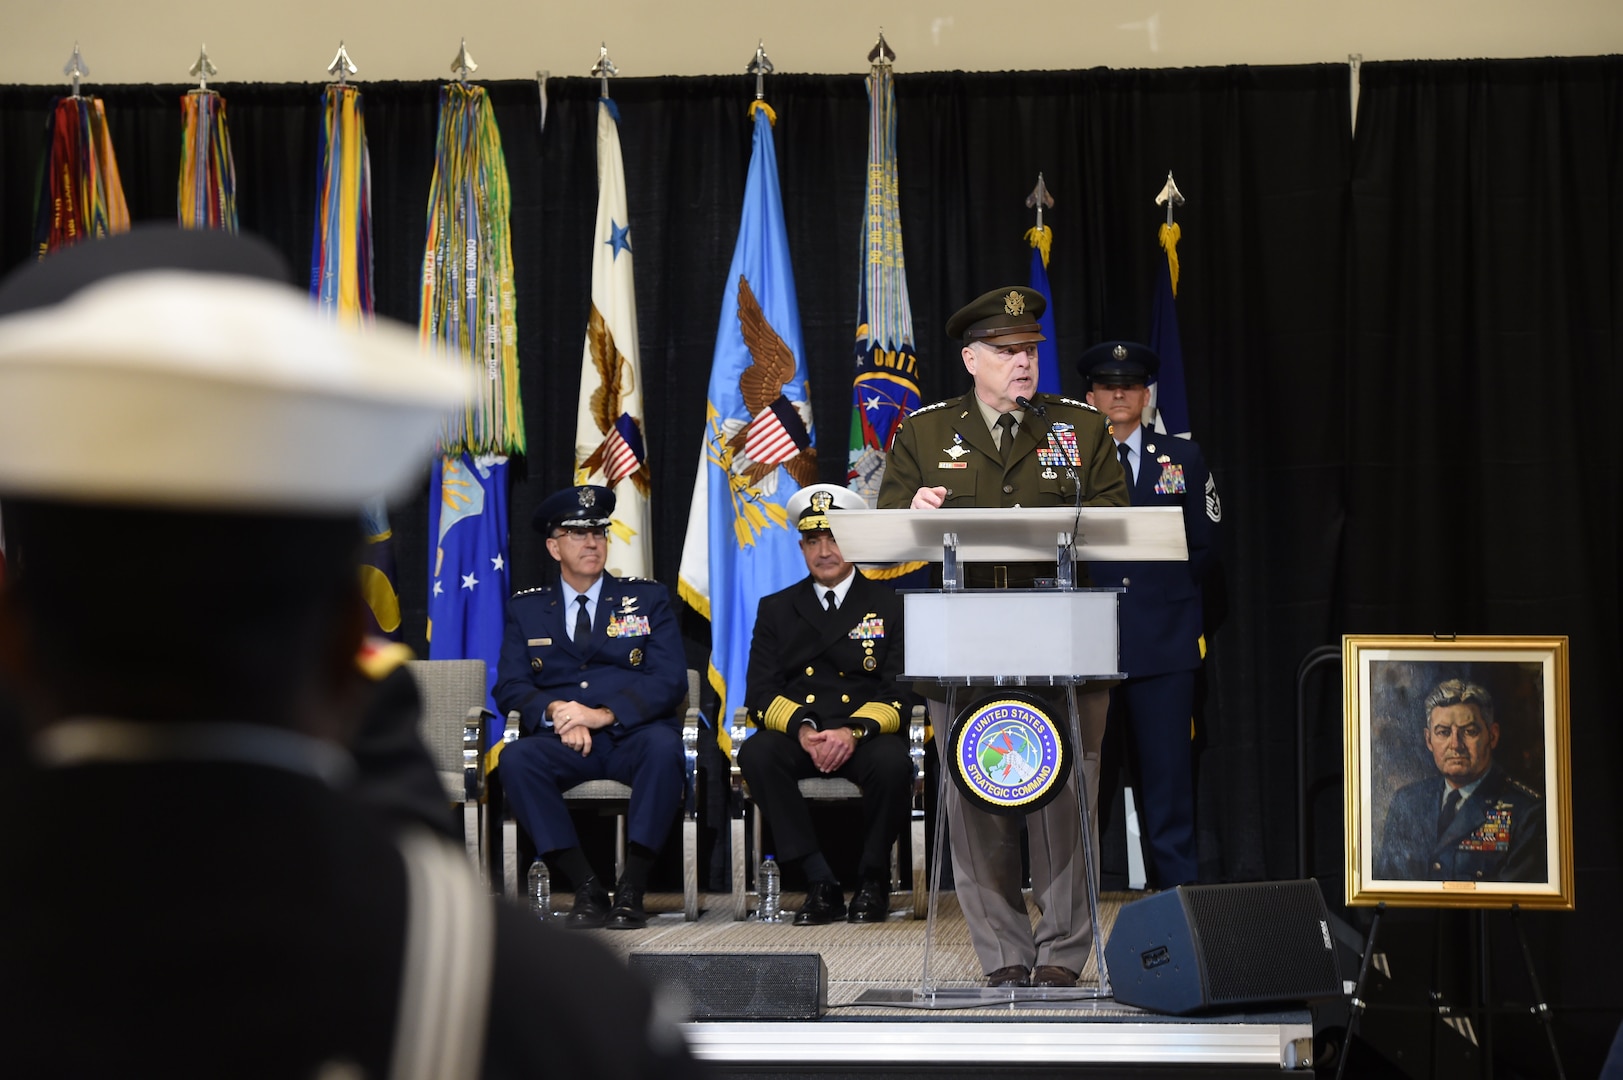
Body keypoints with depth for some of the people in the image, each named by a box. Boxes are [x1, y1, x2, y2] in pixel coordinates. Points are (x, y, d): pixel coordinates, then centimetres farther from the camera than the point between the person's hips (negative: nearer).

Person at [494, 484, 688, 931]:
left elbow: (670, 680, 1)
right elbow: (510, 687, 7)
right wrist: (556, 712, -16)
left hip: (632, 737, -1)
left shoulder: (647, 599, 13)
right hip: (563, 743, 1)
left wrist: (604, 714, -15)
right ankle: (587, 889, -26)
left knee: (664, 746, -36)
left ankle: (632, 889, -28)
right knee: (515, 760, -32)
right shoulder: (526, 609, 17)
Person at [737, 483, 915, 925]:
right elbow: (760, 694, 5)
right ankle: (821, 884, -27)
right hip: (796, 736, 2)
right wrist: (802, 729, -17)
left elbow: (901, 691, 0)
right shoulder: (776, 609, 15)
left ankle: (873, 880, -11)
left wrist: (855, 731, -20)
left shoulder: (889, 607, 9)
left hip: (866, 736, -2)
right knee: (756, 754, -32)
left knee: (892, 763, -36)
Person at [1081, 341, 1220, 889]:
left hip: (1164, 634, 1)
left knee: (1168, 767, 1)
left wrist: (1165, 592, 8)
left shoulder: (1183, 458, 12)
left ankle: (1178, 884, 6)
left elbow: (1203, 543, 14)